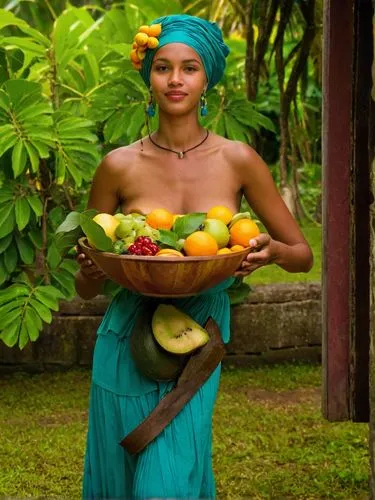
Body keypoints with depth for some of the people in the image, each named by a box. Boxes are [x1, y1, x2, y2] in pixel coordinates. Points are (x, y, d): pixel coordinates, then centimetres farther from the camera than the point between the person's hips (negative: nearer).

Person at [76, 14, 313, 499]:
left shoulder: (237, 161, -4)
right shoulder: (120, 166, -4)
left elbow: (303, 255, 3)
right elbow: (86, 288, 4)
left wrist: (273, 250, -19)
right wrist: (91, 269, -19)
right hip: (129, 342, 1)